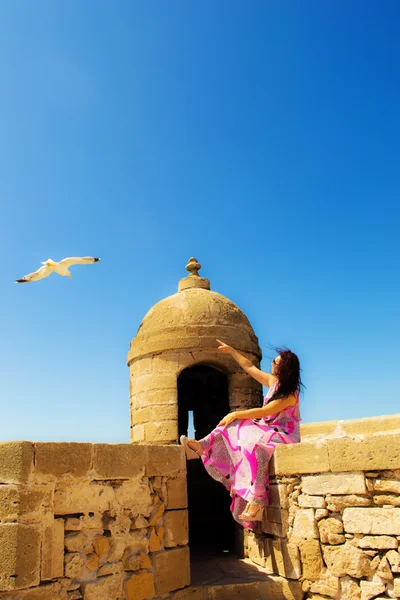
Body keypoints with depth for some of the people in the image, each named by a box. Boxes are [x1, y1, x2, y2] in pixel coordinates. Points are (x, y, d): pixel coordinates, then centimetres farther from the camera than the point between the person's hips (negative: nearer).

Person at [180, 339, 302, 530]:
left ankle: (256, 501, -43)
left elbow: (264, 412, -24)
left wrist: (235, 415, -21)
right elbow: (250, 367, 17)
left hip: (284, 435, -9)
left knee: (252, 444, -38)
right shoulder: (273, 382, 6)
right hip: (269, 430, 9)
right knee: (233, 427, -5)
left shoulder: (290, 394, -19)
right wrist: (231, 351, 20)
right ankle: (202, 447, -9)